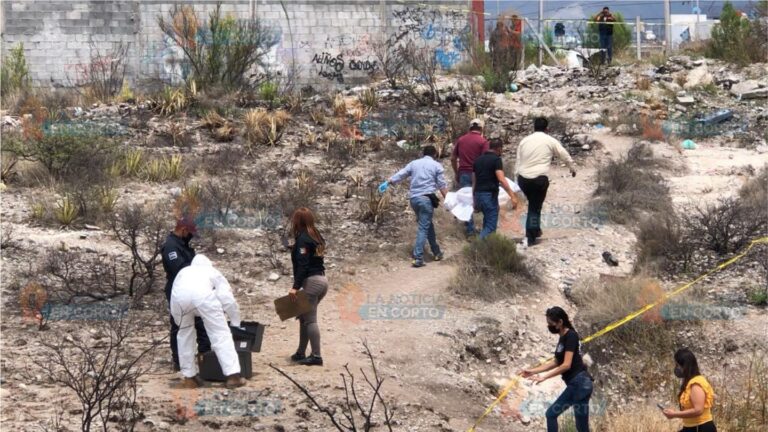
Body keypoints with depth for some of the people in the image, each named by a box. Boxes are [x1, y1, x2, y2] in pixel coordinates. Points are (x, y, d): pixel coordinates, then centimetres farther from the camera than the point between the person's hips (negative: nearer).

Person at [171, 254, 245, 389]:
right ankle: (233, 376, -5)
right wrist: (236, 325, 36)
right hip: (202, 294, -2)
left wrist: (180, 323, 48)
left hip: (179, 295, 2)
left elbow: (174, 310, 37)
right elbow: (228, 300, 27)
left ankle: (189, 378, 24)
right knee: (221, 334, 4)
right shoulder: (212, 271, 38)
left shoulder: (183, 272, 43)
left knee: (184, 334, 23)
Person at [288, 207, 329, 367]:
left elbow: (302, 265, -19)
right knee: (304, 317, 16)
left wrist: (296, 287, -21)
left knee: (309, 319, -6)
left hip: (311, 281, -9)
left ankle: (316, 356, -7)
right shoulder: (316, 237, 14)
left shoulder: (302, 239, -11)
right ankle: (301, 353, 20)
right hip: (322, 280, 9)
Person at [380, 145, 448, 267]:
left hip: (413, 198, 5)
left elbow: (400, 174, 13)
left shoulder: (414, 163, 14)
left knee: (428, 225, 20)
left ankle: (436, 252, 26)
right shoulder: (437, 166, 3)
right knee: (423, 228, -7)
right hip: (426, 198, -5)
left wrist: (387, 183, 21)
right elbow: (442, 185, -1)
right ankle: (418, 258, -15)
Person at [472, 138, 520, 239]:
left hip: (478, 194, 7)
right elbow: (501, 179, -20)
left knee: (487, 220, 26)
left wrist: (474, 200, 23)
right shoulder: (496, 159, -7)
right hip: (489, 195, -7)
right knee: (491, 226, -6)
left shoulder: (478, 160, 14)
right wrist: (512, 196, -21)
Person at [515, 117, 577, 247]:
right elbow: (565, 155, 11)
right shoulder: (550, 141, 1)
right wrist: (572, 168, 28)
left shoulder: (524, 141, 11)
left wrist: (518, 177, 19)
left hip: (523, 178, 4)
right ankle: (531, 237, 1)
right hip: (539, 178, -4)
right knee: (535, 207, 3)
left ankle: (535, 230, 26)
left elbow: (518, 162, 12)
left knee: (533, 204, 25)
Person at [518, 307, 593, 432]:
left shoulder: (571, 336, -13)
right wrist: (532, 371, 19)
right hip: (574, 385, 10)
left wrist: (544, 377, -15)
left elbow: (566, 365, -19)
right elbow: (556, 362, 22)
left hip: (580, 383, -10)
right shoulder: (563, 338, 15)